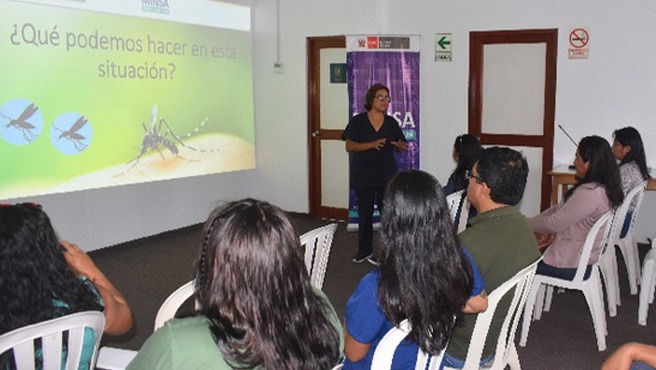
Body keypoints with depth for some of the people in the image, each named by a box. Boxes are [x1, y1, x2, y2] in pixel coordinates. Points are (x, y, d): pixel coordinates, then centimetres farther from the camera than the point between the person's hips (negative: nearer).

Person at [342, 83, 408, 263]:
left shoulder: (391, 123, 7)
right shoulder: (358, 121, -1)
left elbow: (400, 147, 13)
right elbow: (349, 146, -8)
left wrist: (400, 146, -13)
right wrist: (371, 144, -22)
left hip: (387, 176, 1)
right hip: (364, 176, -1)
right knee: (364, 214, 7)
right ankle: (364, 250, 20)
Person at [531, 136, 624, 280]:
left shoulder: (590, 193, -27)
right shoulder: (604, 187, 5)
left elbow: (554, 223, -23)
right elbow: (561, 208, 10)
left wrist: (525, 225, -8)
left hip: (570, 266, -9)